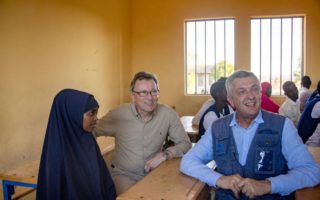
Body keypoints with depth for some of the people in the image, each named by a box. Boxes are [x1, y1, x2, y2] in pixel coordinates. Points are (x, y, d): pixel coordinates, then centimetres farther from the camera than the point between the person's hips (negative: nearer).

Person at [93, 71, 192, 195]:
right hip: (124, 174, -2)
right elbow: (91, 132, 3)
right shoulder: (118, 114, -12)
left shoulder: (168, 114, -11)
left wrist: (165, 154, -19)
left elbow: (185, 143, -3)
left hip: (154, 173, 2)